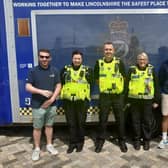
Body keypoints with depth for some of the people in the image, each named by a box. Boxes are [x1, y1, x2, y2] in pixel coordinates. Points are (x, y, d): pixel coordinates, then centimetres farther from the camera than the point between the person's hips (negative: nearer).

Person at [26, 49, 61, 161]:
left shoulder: (54, 71, 2)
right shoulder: (33, 71, -5)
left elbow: (58, 86, 2)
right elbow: (28, 87, -9)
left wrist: (52, 99, -11)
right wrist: (42, 91, -22)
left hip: (51, 104, 2)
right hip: (38, 105, -2)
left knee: (49, 125, 15)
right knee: (37, 127, 8)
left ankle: (49, 145, 30)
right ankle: (37, 148, 22)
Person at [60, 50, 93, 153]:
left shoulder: (87, 70, 2)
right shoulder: (66, 69, 6)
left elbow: (91, 84, 2)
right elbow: (61, 83, 7)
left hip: (82, 100, -1)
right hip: (68, 100, 2)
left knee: (81, 122, 9)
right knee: (71, 123, 10)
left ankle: (80, 142, 25)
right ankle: (73, 142, 23)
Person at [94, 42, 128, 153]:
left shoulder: (119, 62, -2)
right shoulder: (99, 63, 2)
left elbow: (123, 77, 5)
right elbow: (97, 79, 9)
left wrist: (118, 87, 4)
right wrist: (104, 87, 5)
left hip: (118, 96, 0)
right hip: (104, 96, 1)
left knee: (120, 119, 8)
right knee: (103, 119, 8)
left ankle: (122, 141, 24)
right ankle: (100, 140, 22)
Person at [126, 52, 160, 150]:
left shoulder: (151, 70, 6)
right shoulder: (132, 69, 5)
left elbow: (156, 86, 7)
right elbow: (127, 85, 5)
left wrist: (156, 101, 3)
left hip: (147, 100, 0)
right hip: (134, 100, 0)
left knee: (147, 122, 8)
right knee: (136, 121, 8)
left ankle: (146, 140, 23)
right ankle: (137, 140, 22)